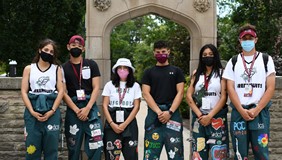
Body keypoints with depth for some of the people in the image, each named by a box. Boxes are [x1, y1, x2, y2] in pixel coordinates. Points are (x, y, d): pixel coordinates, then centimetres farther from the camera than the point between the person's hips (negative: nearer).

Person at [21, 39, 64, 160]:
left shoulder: (57, 69, 11)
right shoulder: (29, 69, 11)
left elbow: (61, 91, 2)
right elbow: (24, 92, 4)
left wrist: (52, 111, -10)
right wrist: (32, 111, -10)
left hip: (52, 111, 0)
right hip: (33, 111, 0)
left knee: (51, 146, 1)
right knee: (32, 147, 0)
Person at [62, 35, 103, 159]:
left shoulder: (91, 65, 7)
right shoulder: (64, 68, 7)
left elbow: (96, 88, 0)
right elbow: (63, 92, 0)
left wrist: (87, 108, -11)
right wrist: (77, 110, -10)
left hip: (91, 108, 0)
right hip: (73, 110, 1)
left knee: (95, 145, -6)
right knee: (73, 147, 6)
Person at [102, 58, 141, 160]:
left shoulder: (135, 86, 5)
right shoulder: (109, 85, 5)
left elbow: (136, 107, -1)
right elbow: (105, 106, 2)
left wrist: (124, 124, -10)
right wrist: (112, 124, -10)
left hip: (129, 123, 0)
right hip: (112, 124, 0)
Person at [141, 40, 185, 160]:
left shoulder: (176, 71, 12)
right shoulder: (149, 72, 12)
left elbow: (180, 93, 3)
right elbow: (146, 94, 2)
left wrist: (170, 112, -11)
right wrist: (158, 112, -12)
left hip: (172, 113, 0)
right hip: (154, 113, 0)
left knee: (175, 150, -2)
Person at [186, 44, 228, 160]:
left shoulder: (221, 73, 3)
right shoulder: (196, 74, 12)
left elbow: (223, 97, -5)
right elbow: (189, 96, 5)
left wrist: (210, 116, -13)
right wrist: (199, 115, -7)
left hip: (217, 117, -3)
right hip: (199, 118, 3)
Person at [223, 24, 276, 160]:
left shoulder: (266, 59, 7)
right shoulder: (233, 62, 10)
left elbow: (270, 88, -1)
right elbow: (230, 89, 2)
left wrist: (256, 110, -11)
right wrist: (242, 110, -11)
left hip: (260, 112, -1)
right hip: (238, 112, 1)